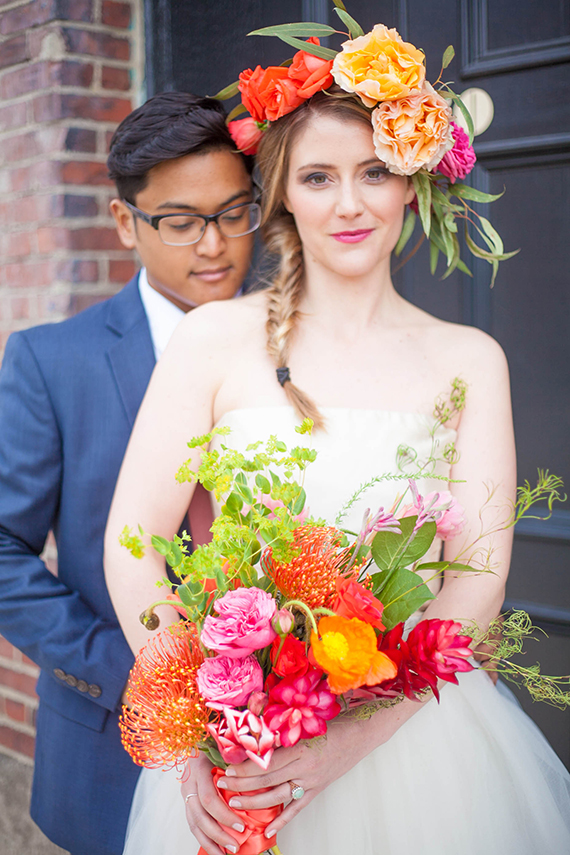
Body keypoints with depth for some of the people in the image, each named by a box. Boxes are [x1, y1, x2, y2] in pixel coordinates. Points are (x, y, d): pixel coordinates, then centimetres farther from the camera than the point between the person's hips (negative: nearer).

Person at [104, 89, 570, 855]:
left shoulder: (469, 360, -1)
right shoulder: (217, 338, -4)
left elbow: (478, 579, -7)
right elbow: (132, 542, -7)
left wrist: (350, 735, -18)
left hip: (418, 727, 1)